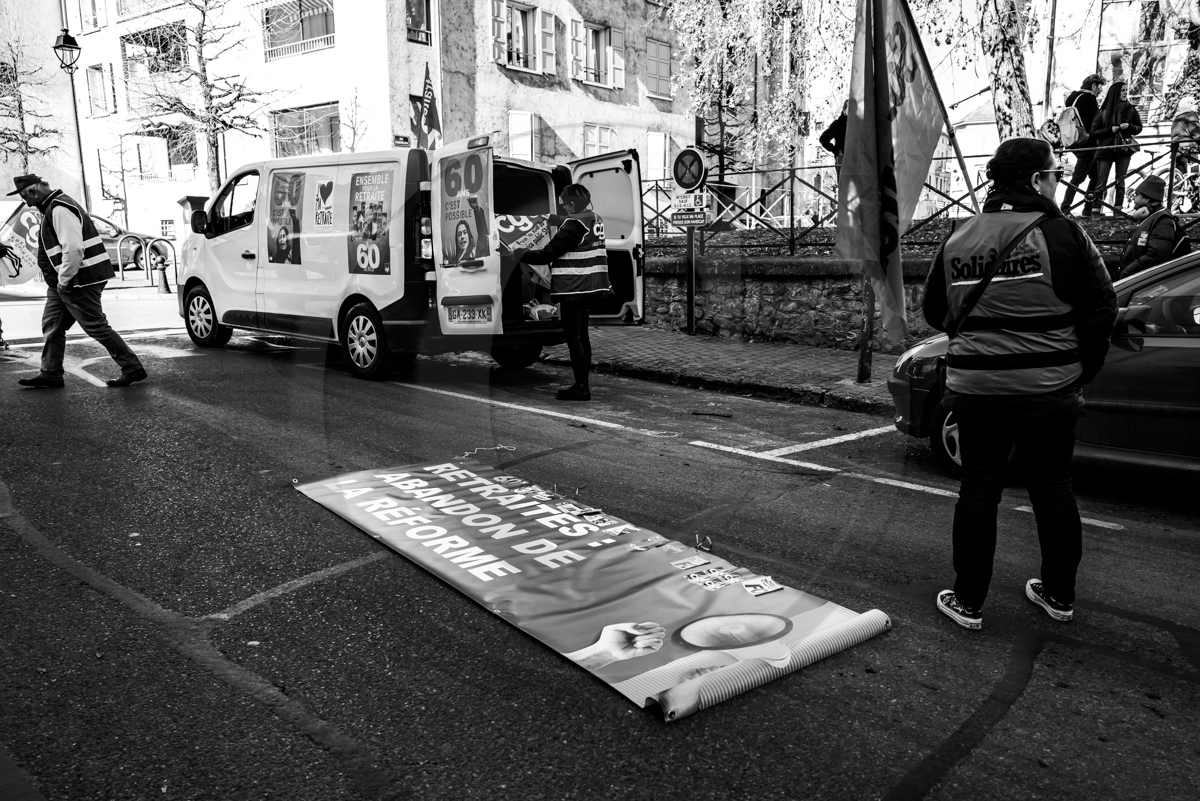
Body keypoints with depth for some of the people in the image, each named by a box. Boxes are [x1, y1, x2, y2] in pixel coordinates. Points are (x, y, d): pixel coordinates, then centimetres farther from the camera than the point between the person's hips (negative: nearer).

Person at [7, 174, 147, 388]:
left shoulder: (59, 209, -18)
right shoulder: (53, 207, 16)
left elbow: (73, 249, -27)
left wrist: (63, 281, -19)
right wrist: (59, 281, 17)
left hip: (79, 281, -10)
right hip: (63, 282, 10)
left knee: (97, 327, -5)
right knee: (52, 326, 13)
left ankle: (133, 369, 2)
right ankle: (50, 374, 20)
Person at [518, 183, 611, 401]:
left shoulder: (573, 226, -17)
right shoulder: (595, 220, 9)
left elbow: (547, 254, -17)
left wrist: (519, 255, -9)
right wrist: (554, 219, 32)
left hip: (574, 289, -9)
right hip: (590, 287, 9)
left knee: (573, 337, -5)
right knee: (581, 335, 16)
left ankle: (581, 387, -5)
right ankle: (583, 383, 21)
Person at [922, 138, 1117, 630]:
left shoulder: (958, 239, 4)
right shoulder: (1061, 231, -7)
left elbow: (935, 313, 12)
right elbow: (1102, 309, -7)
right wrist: (1082, 370, 6)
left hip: (975, 387, 2)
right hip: (1049, 388, -1)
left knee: (978, 491, 8)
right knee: (1053, 489, 13)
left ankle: (968, 602, 14)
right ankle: (1059, 595, 28)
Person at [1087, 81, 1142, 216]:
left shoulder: (1131, 109, 8)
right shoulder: (1104, 111, 2)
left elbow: (1139, 128, 10)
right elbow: (1093, 132, -1)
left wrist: (1129, 126, -9)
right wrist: (1110, 129, -14)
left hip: (1124, 149, 2)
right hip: (1105, 150, -2)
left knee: (1120, 181, 2)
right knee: (1100, 183, -6)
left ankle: (1118, 209, 5)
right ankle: (1095, 210, -5)